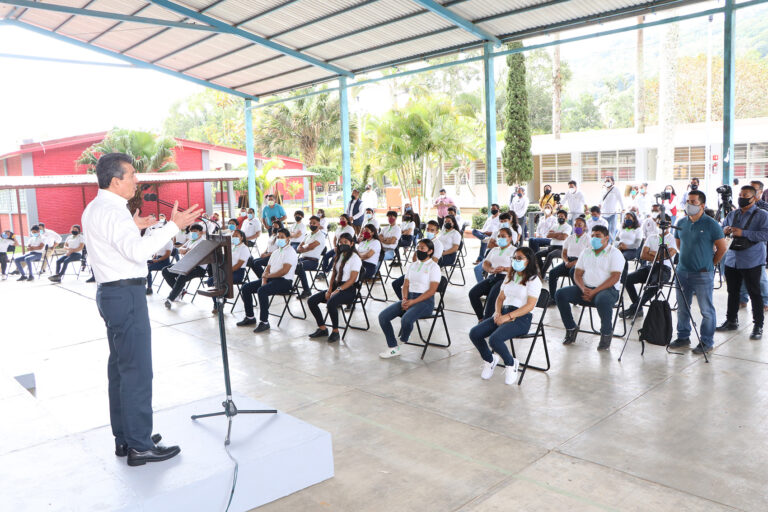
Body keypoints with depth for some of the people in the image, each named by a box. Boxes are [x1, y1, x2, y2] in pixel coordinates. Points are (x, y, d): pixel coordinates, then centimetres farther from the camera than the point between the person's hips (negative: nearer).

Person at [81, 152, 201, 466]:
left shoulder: (94, 210, 15)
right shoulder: (112, 213, -17)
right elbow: (137, 251, -31)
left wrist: (131, 228, 20)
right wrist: (173, 226, -34)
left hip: (110, 292, 11)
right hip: (126, 294, -11)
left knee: (120, 366, 16)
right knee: (137, 370, -6)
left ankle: (123, 437, 27)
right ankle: (140, 446, 1)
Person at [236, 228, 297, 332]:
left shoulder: (290, 252, -7)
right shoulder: (276, 252, 22)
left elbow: (284, 271, -18)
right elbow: (268, 268, 18)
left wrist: (268, 275, -9)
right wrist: (264, 280, -2)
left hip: (284, 281, -9)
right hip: (271, 278, 9)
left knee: (262, 291, -34)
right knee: (245, 288, -1)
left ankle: (264, 322, -26)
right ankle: (250, 317, 8)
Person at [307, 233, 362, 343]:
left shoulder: (355, 258, -7)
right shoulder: (339, 256, 18)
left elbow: (352, 279, -14)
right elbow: (334, 275, 16)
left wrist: (338, 290, -21)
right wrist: (329, 290, 1)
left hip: (348, 289, -8)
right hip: (336, 286, 8)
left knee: (331, 303, -36)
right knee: (311, 301, -7)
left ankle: (335, 331, -18)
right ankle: (322, 329, 2)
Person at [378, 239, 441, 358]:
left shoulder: (433, 267, -4)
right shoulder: (412, 265, 17)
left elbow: (432, 290, -11)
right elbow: (406, 285, 16)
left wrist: (413, 302, -18)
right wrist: (404, 299, -6)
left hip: (425, 301, -7)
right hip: (409, 298, 7)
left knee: (406, 319, -35)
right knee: (383, 316, -13)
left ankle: (402, 342, -3)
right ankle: (393, 348, -7)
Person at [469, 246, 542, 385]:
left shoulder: (533, 280, -4)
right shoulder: (510, 277, 20)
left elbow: (530, 305, -13)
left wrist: (508, 317, -21)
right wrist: (497, 313, -1)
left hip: (521, 318, -7)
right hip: (504, 314, 7)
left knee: (494, 339, -32)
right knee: (474, 333, -12)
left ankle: (511, 364, -3)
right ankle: (490, 360, 11)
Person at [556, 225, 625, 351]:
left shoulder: (614, 253, -1)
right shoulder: (586, 253, 17)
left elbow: (615, 277, -12)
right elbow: (577, 274, 13)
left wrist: (594, 292, -20)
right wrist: (583, 289, -10)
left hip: (607, 289, -5)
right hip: (586, 289, 6)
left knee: (602, 300, -41)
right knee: (560, 294, -16)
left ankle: (606, 333, -15)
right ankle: (571, 328, -2)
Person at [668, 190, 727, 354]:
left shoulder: (711, 224, -9)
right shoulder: (681, 223, 8)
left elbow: (722, 248, -5)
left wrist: (711, 263, 1)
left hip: (703, 274, -6)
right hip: (682, 272, 6)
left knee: (706, 310, 2)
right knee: (682, 308, 14)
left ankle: (707, 342, 11)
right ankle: (683, 337, 26)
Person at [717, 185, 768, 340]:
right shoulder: (732, 214, 14)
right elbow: (722, 227, 22)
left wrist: (743, 233, -22)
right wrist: (725, 230, -2)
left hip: (752, 262, -6)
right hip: (732, 260, 6)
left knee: (755, 293, 0)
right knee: (732, 292, 13)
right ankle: (731, 321, 25)